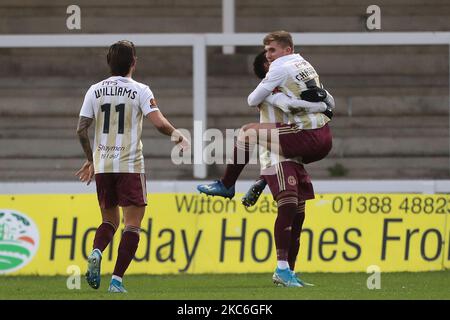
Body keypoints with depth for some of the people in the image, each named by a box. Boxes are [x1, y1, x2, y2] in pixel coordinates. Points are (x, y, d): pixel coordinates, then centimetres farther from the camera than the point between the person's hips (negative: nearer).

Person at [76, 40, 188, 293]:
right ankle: (117, 280, -9)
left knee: (110, 220, 18)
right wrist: (178, 136, 6)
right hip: (130, 166, -4)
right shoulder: (140, 91, -5)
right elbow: (159, 122, -14)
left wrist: (90, 160, 20)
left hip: (102, 166, 4)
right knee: (133, 224, 1)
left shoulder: (95, 90, 7)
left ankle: (96, 253, -12)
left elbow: (81, 129, 6)